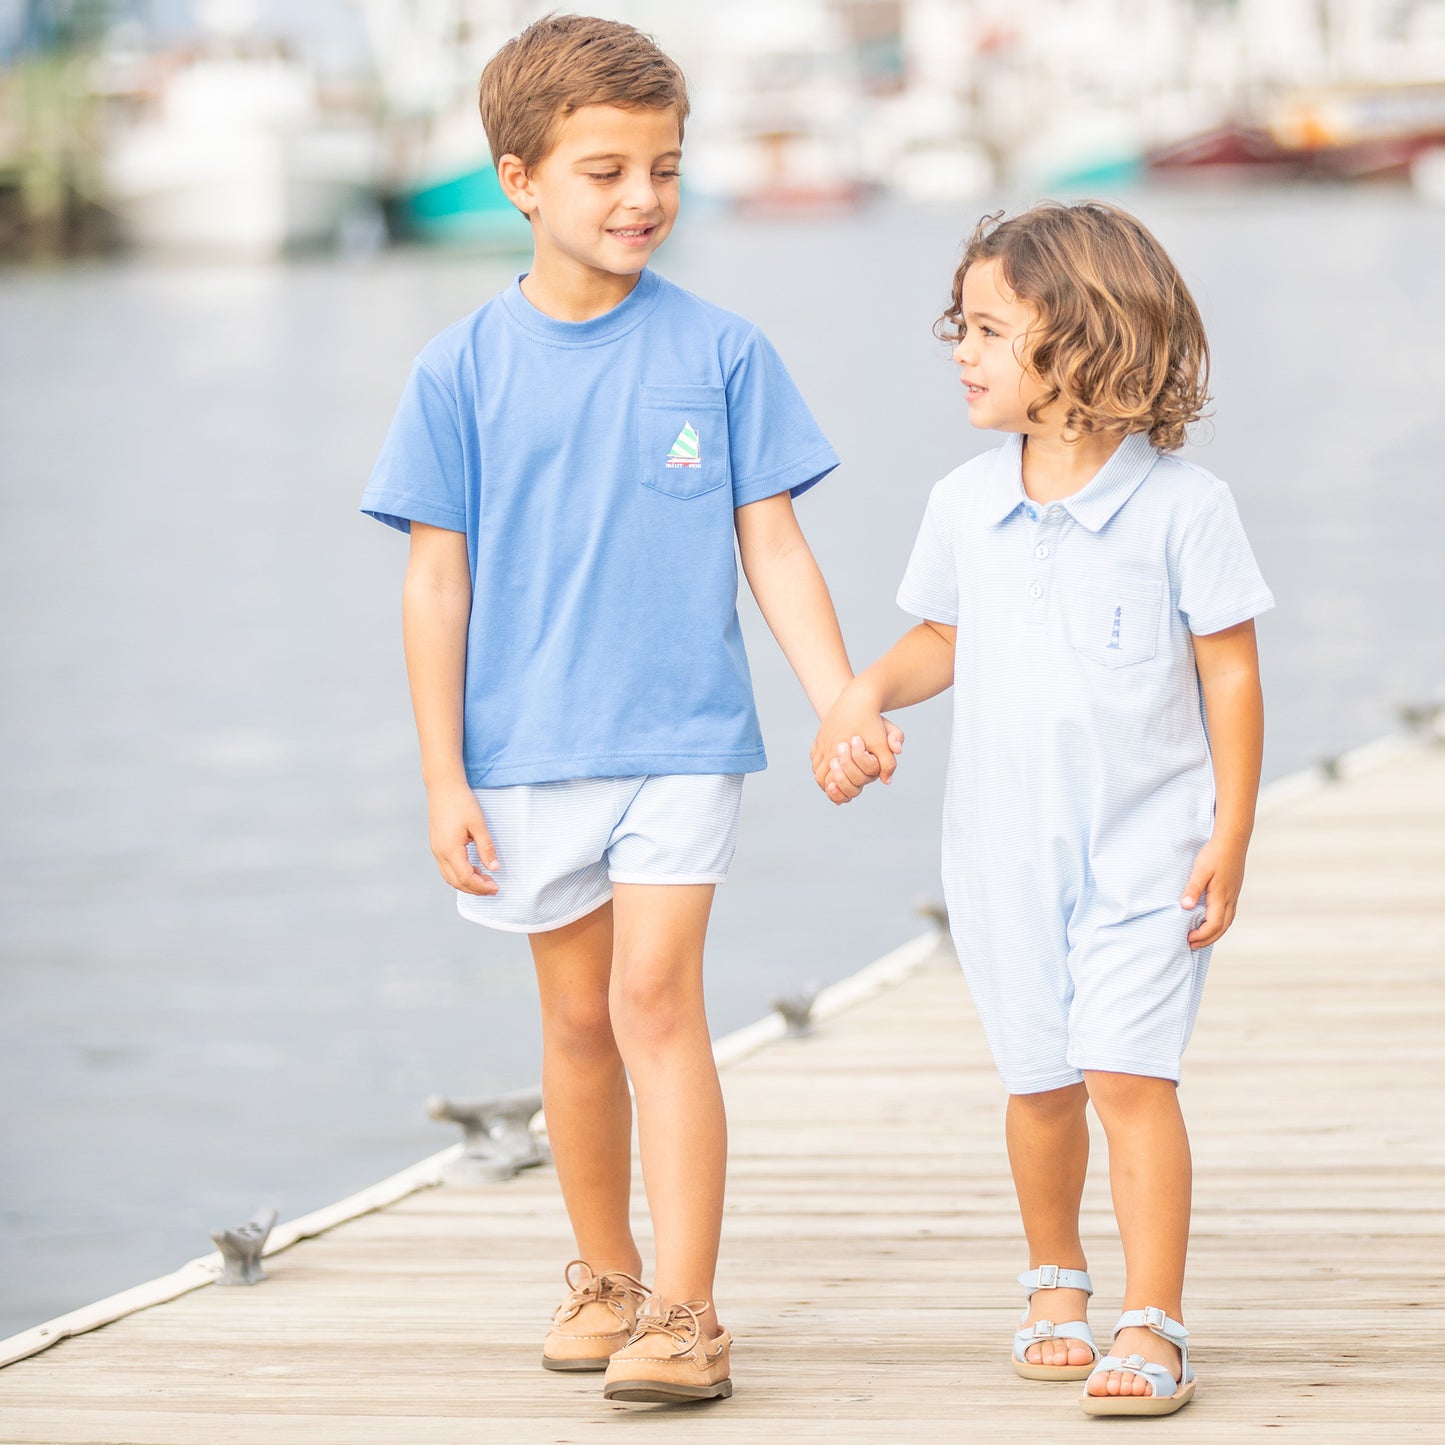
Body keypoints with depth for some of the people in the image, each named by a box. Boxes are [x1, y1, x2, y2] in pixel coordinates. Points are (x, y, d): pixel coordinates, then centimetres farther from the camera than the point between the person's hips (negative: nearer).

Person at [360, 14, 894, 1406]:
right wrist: (442, 779, -2)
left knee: (656, 994, -12)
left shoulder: (719, 351, -1)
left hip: (682, 737, -1)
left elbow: (773, 547, 3)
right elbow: (437, 582, 1)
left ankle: (684, 1309, -9)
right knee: (578, 1018, 11)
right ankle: (602, 1275, 29)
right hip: (528, 751, 2)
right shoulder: (463, 370, -1)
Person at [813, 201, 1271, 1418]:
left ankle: (1154, 1327, -7)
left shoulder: (1182, 506, -9)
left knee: (1127, 1073, -12)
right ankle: (1056, 1281, 34)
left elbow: (1230, 676, -6)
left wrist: (1230, 838, -8)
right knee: (1041, 1082, 11)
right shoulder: (964, 506, 2)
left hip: (1145, 847, -4)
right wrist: (868, 693, -4)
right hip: (1003, 848, 4)